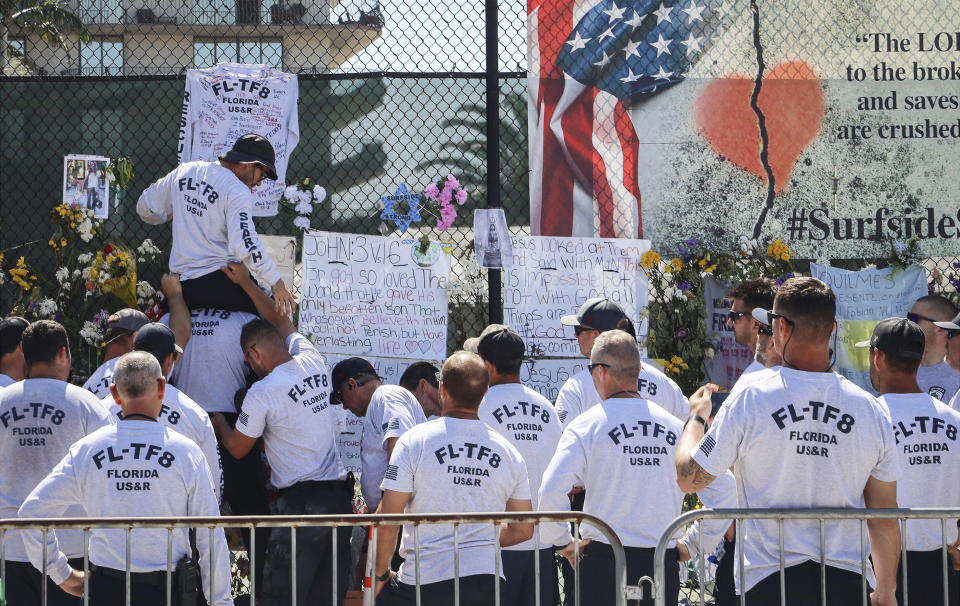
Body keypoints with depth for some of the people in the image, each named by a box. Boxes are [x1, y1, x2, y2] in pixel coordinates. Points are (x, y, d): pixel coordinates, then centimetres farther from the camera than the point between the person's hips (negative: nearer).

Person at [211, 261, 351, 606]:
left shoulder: (262, 393, -9)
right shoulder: (313, 363, 8)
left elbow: (236, 448, 5)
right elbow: (280, 321, 27)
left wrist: (218, 422, 24)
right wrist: (245, 283, 32)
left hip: (301, 503, -7)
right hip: (340, 496, 7)